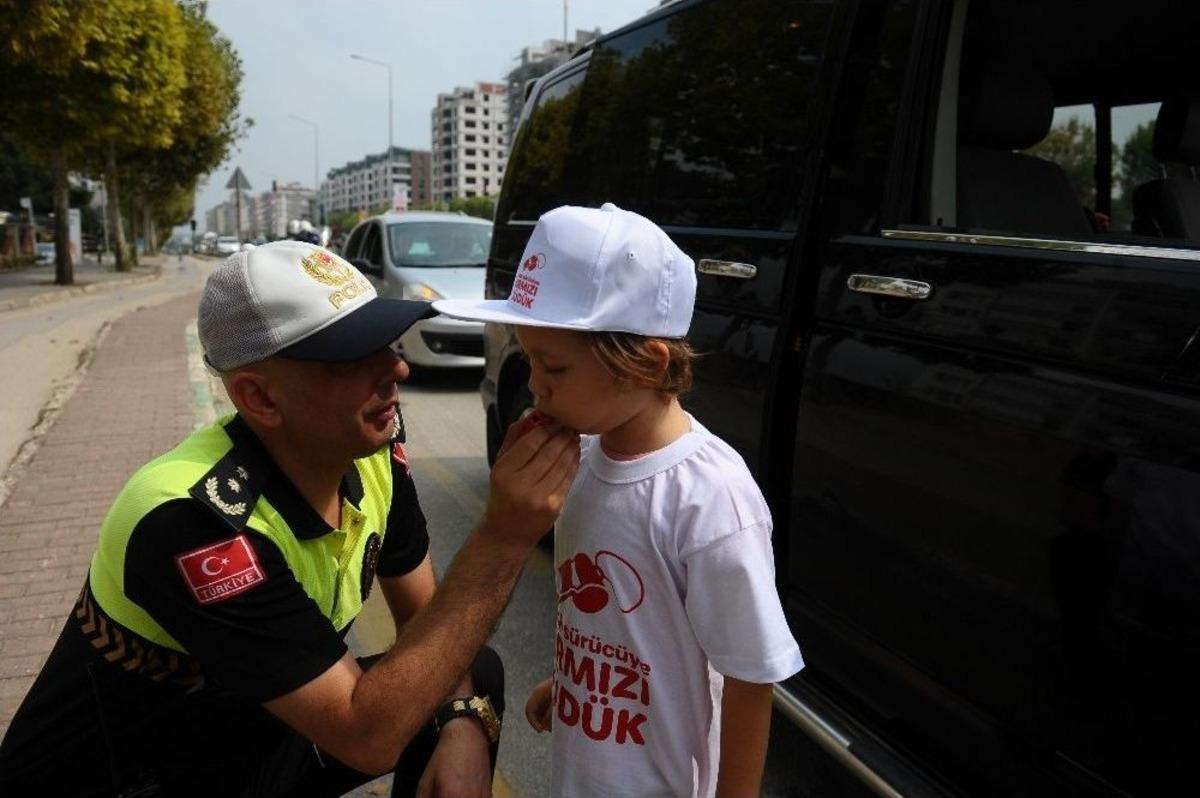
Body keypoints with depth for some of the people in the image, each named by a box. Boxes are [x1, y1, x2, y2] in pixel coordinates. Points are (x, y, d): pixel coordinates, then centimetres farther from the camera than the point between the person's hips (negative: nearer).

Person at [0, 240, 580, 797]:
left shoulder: (371, 450, -13)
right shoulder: (195, 519, -34)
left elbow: (425, 610, 0)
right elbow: (370, 736, -33)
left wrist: (465, 722, -18)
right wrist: (504, 539, -37)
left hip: (252, 734, 6)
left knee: (475, 676, -3)